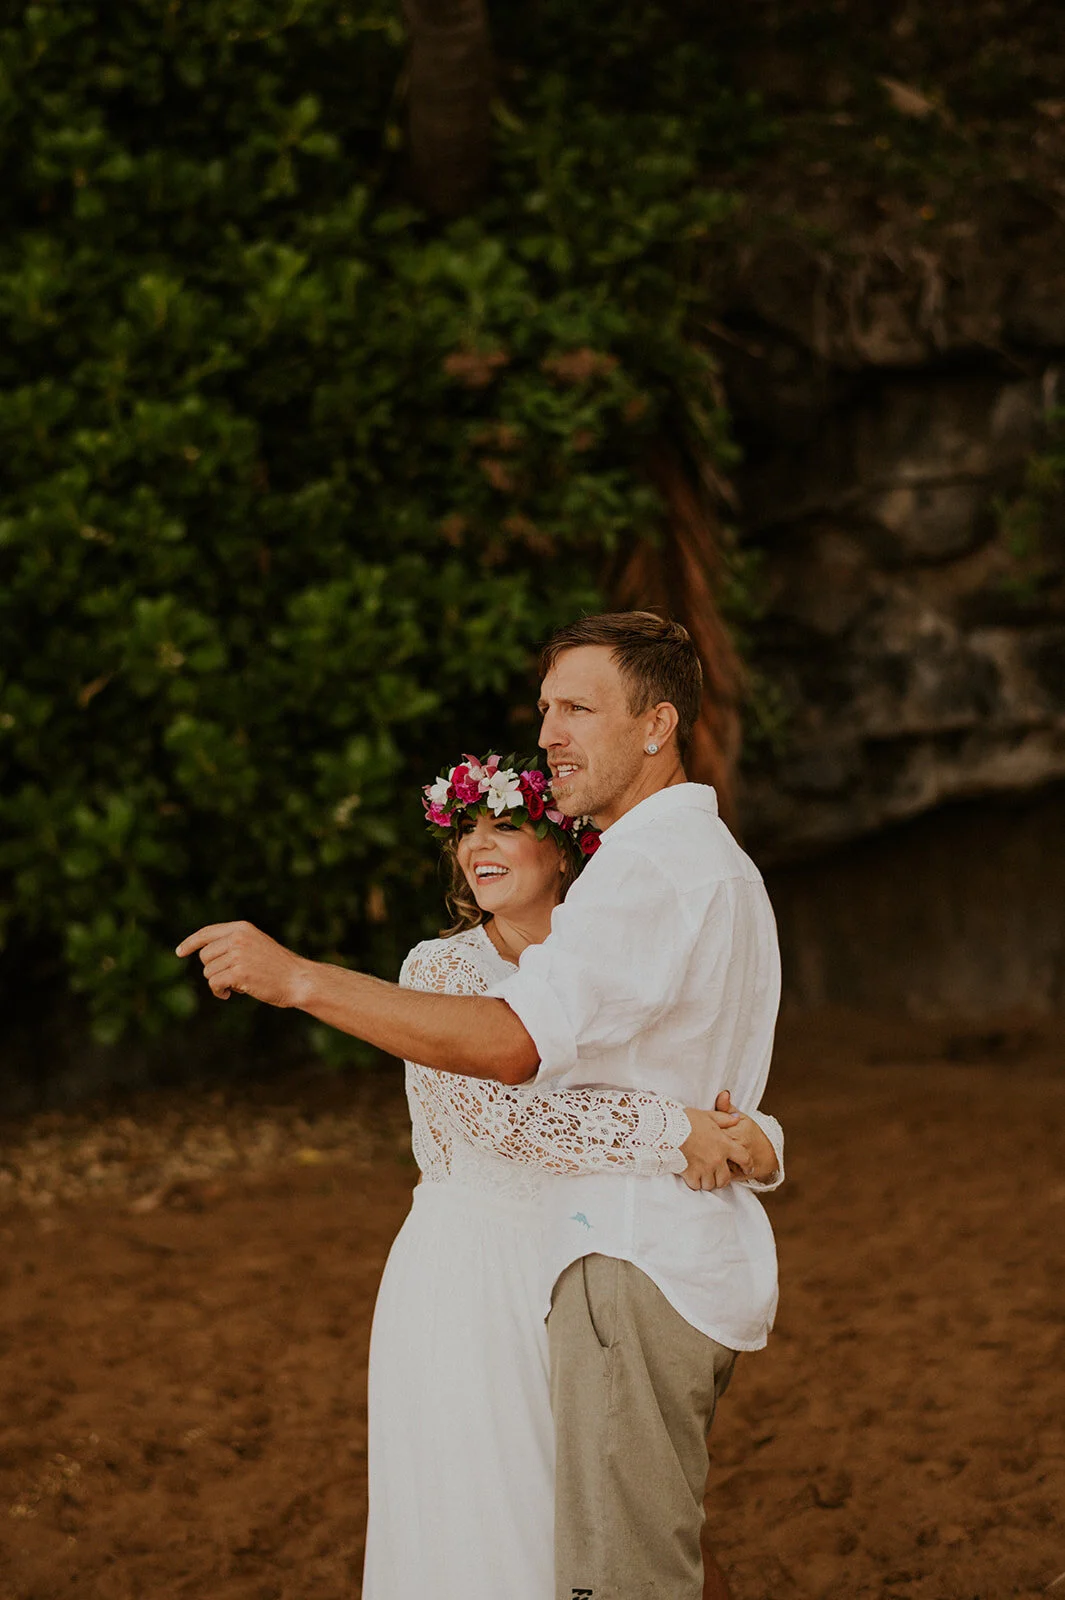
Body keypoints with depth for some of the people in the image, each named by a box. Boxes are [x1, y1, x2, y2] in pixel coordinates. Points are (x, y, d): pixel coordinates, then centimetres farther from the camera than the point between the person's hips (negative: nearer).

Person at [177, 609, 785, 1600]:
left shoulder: (651, 867, -16)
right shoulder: (717, 863, 20)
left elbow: (513, 1043, -28)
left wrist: (296, 978, -28)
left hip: (637, 1270, -11)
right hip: (703, 1267, 11)